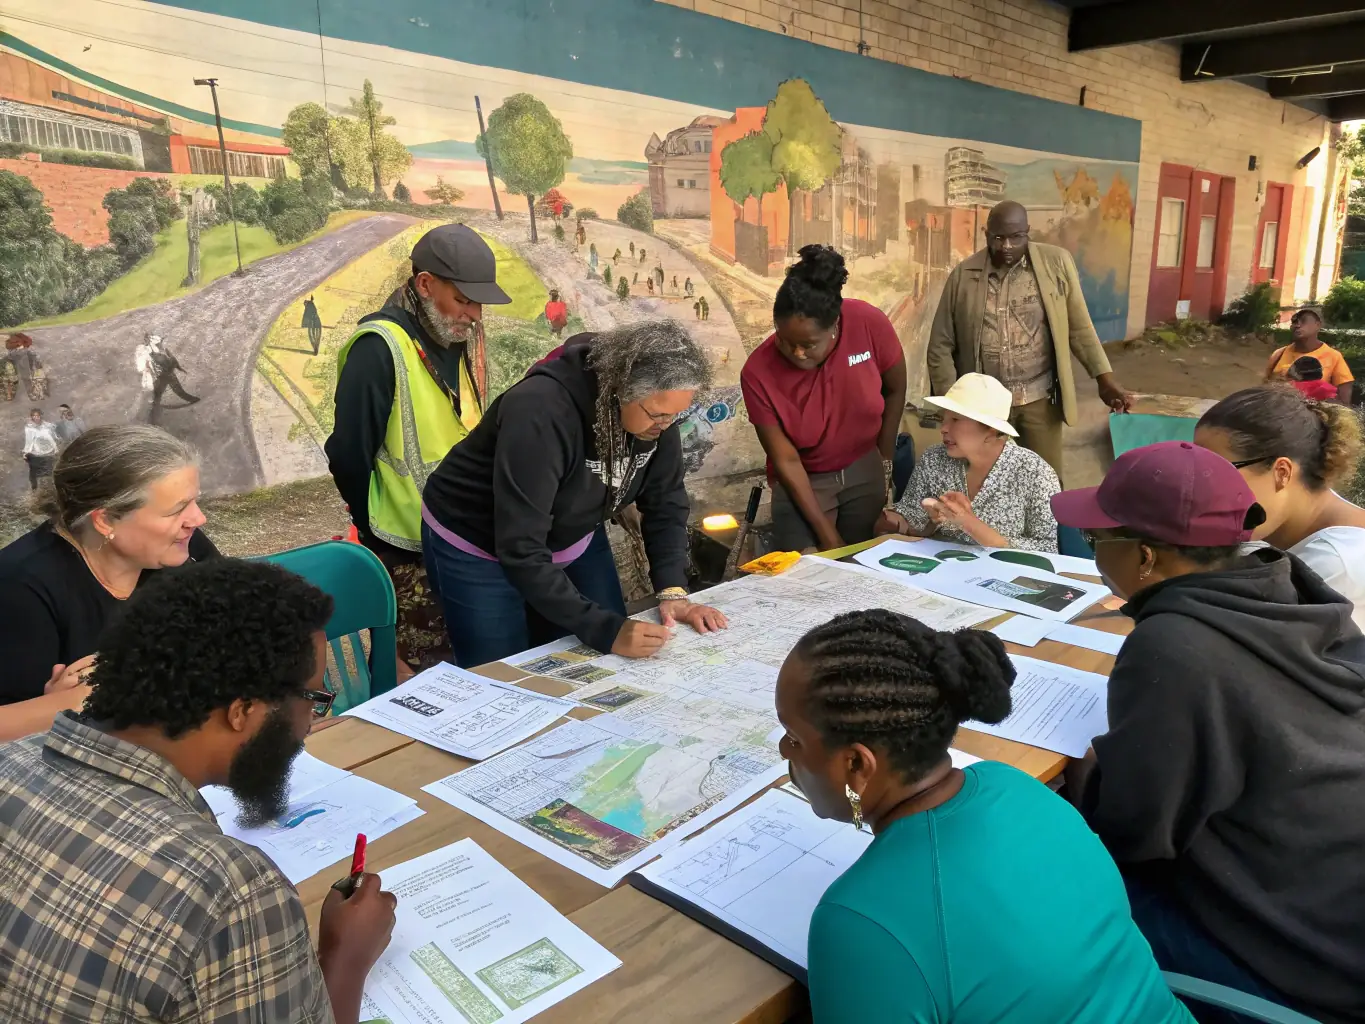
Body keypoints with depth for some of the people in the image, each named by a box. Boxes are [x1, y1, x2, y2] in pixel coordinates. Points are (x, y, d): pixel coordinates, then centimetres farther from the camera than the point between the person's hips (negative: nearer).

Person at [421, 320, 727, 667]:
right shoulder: (542, 412, -36)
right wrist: (604, 629, -39)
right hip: (477, 548, -6)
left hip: (571, 539, 6)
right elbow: (522, 550, -37)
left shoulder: (657, 408, -16)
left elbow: (666, 504, -5)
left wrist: (672, 591, -18)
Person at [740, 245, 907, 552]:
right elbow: (786, 461, -19)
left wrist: (885, 464, 3)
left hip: (865, 471, 2)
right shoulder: (757, 373, -25)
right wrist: (827, 535, -19)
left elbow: (895, 391, -3)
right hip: (802, 481, -2)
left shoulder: (869, 324, -23)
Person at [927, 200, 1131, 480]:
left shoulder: (1057, 262, -2)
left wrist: (1104, 378, -1)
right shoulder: (963, 275, -3)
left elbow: (1079, 327, 6)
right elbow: (941, 346, 0)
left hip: (1039, 398, 0)